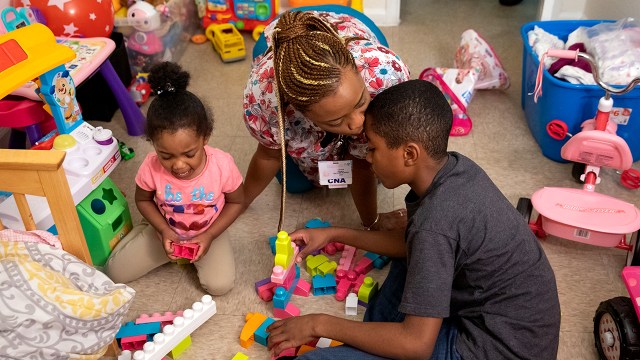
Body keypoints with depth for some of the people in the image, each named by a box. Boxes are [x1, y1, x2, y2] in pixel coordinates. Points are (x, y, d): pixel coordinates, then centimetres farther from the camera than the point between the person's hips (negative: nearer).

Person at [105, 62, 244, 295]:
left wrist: (209, 236, -20)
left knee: (220, 284, -21)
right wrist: (163, 230, -19)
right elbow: (143, 200, -4)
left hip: (207, 233, -1)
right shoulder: (152, 167, -25)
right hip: (165, 232, 2)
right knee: (115, 272, 0)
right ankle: (142, 233, 27)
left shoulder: (222, 165, -29)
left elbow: (236, 201, -11)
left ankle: (196, 256, 11)